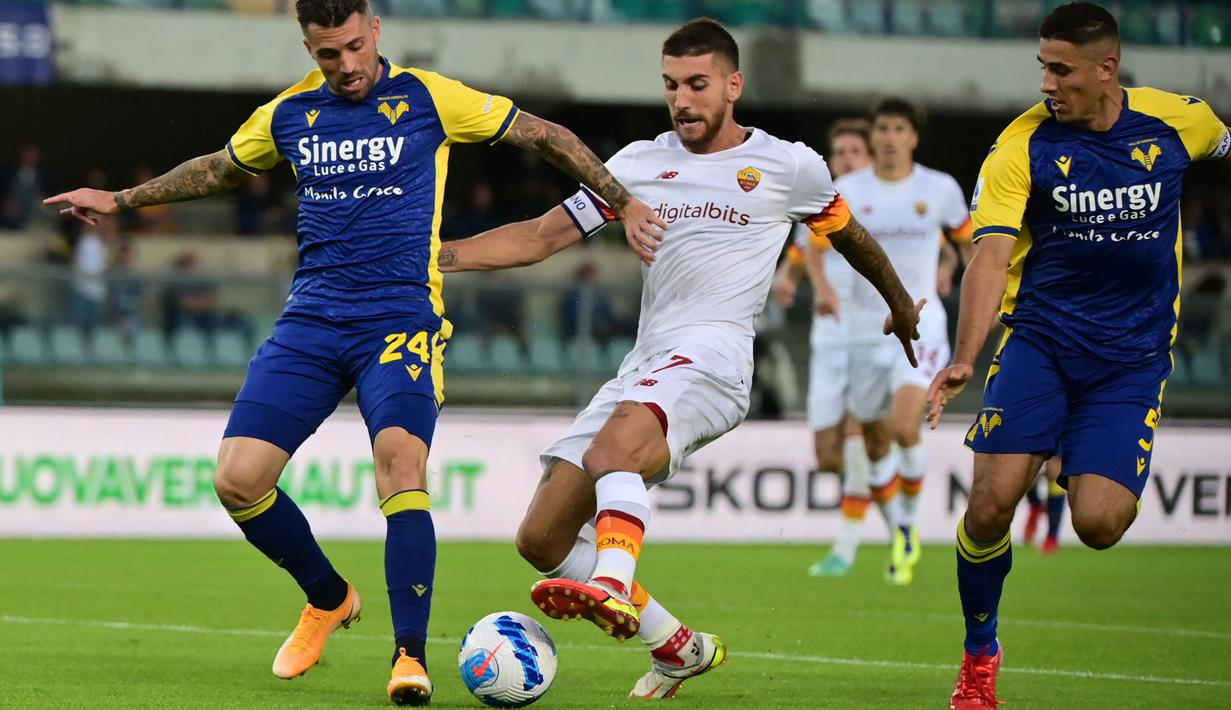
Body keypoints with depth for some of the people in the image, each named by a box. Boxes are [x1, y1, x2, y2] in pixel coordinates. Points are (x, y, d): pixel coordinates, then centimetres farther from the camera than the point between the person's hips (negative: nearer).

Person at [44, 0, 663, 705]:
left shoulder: (428, 97, -1)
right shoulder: (289, 115, 10)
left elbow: (547, 136, 7)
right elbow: (219, 169, 30)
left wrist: (623, 202, 7)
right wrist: (120, 199, 33)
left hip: (402, 320, -4)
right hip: (310, 324, 4)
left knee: (400, 462, -29)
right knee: (238, 480, -9)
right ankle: (329, 598, 18)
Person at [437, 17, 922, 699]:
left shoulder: (789, 166, 7)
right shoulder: (641, 162, 16)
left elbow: (851, 236, 26)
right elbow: (541, 237, 16)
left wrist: (901, 306, 41)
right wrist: (438, 254, 4)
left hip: (713, 356, -6)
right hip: (644, 365, 6)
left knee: (611, 450, -39)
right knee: (542, 540, -3)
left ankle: (612, 590, -59)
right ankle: (677, 647, 11)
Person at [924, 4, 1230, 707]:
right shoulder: (1022, 143, -9)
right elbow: (992, 254, -17)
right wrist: (966, 359, -31)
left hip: (1134, 356, 0)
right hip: (1040, 337, 0)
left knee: (1098, 524, -16)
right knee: (992, 502, -16)